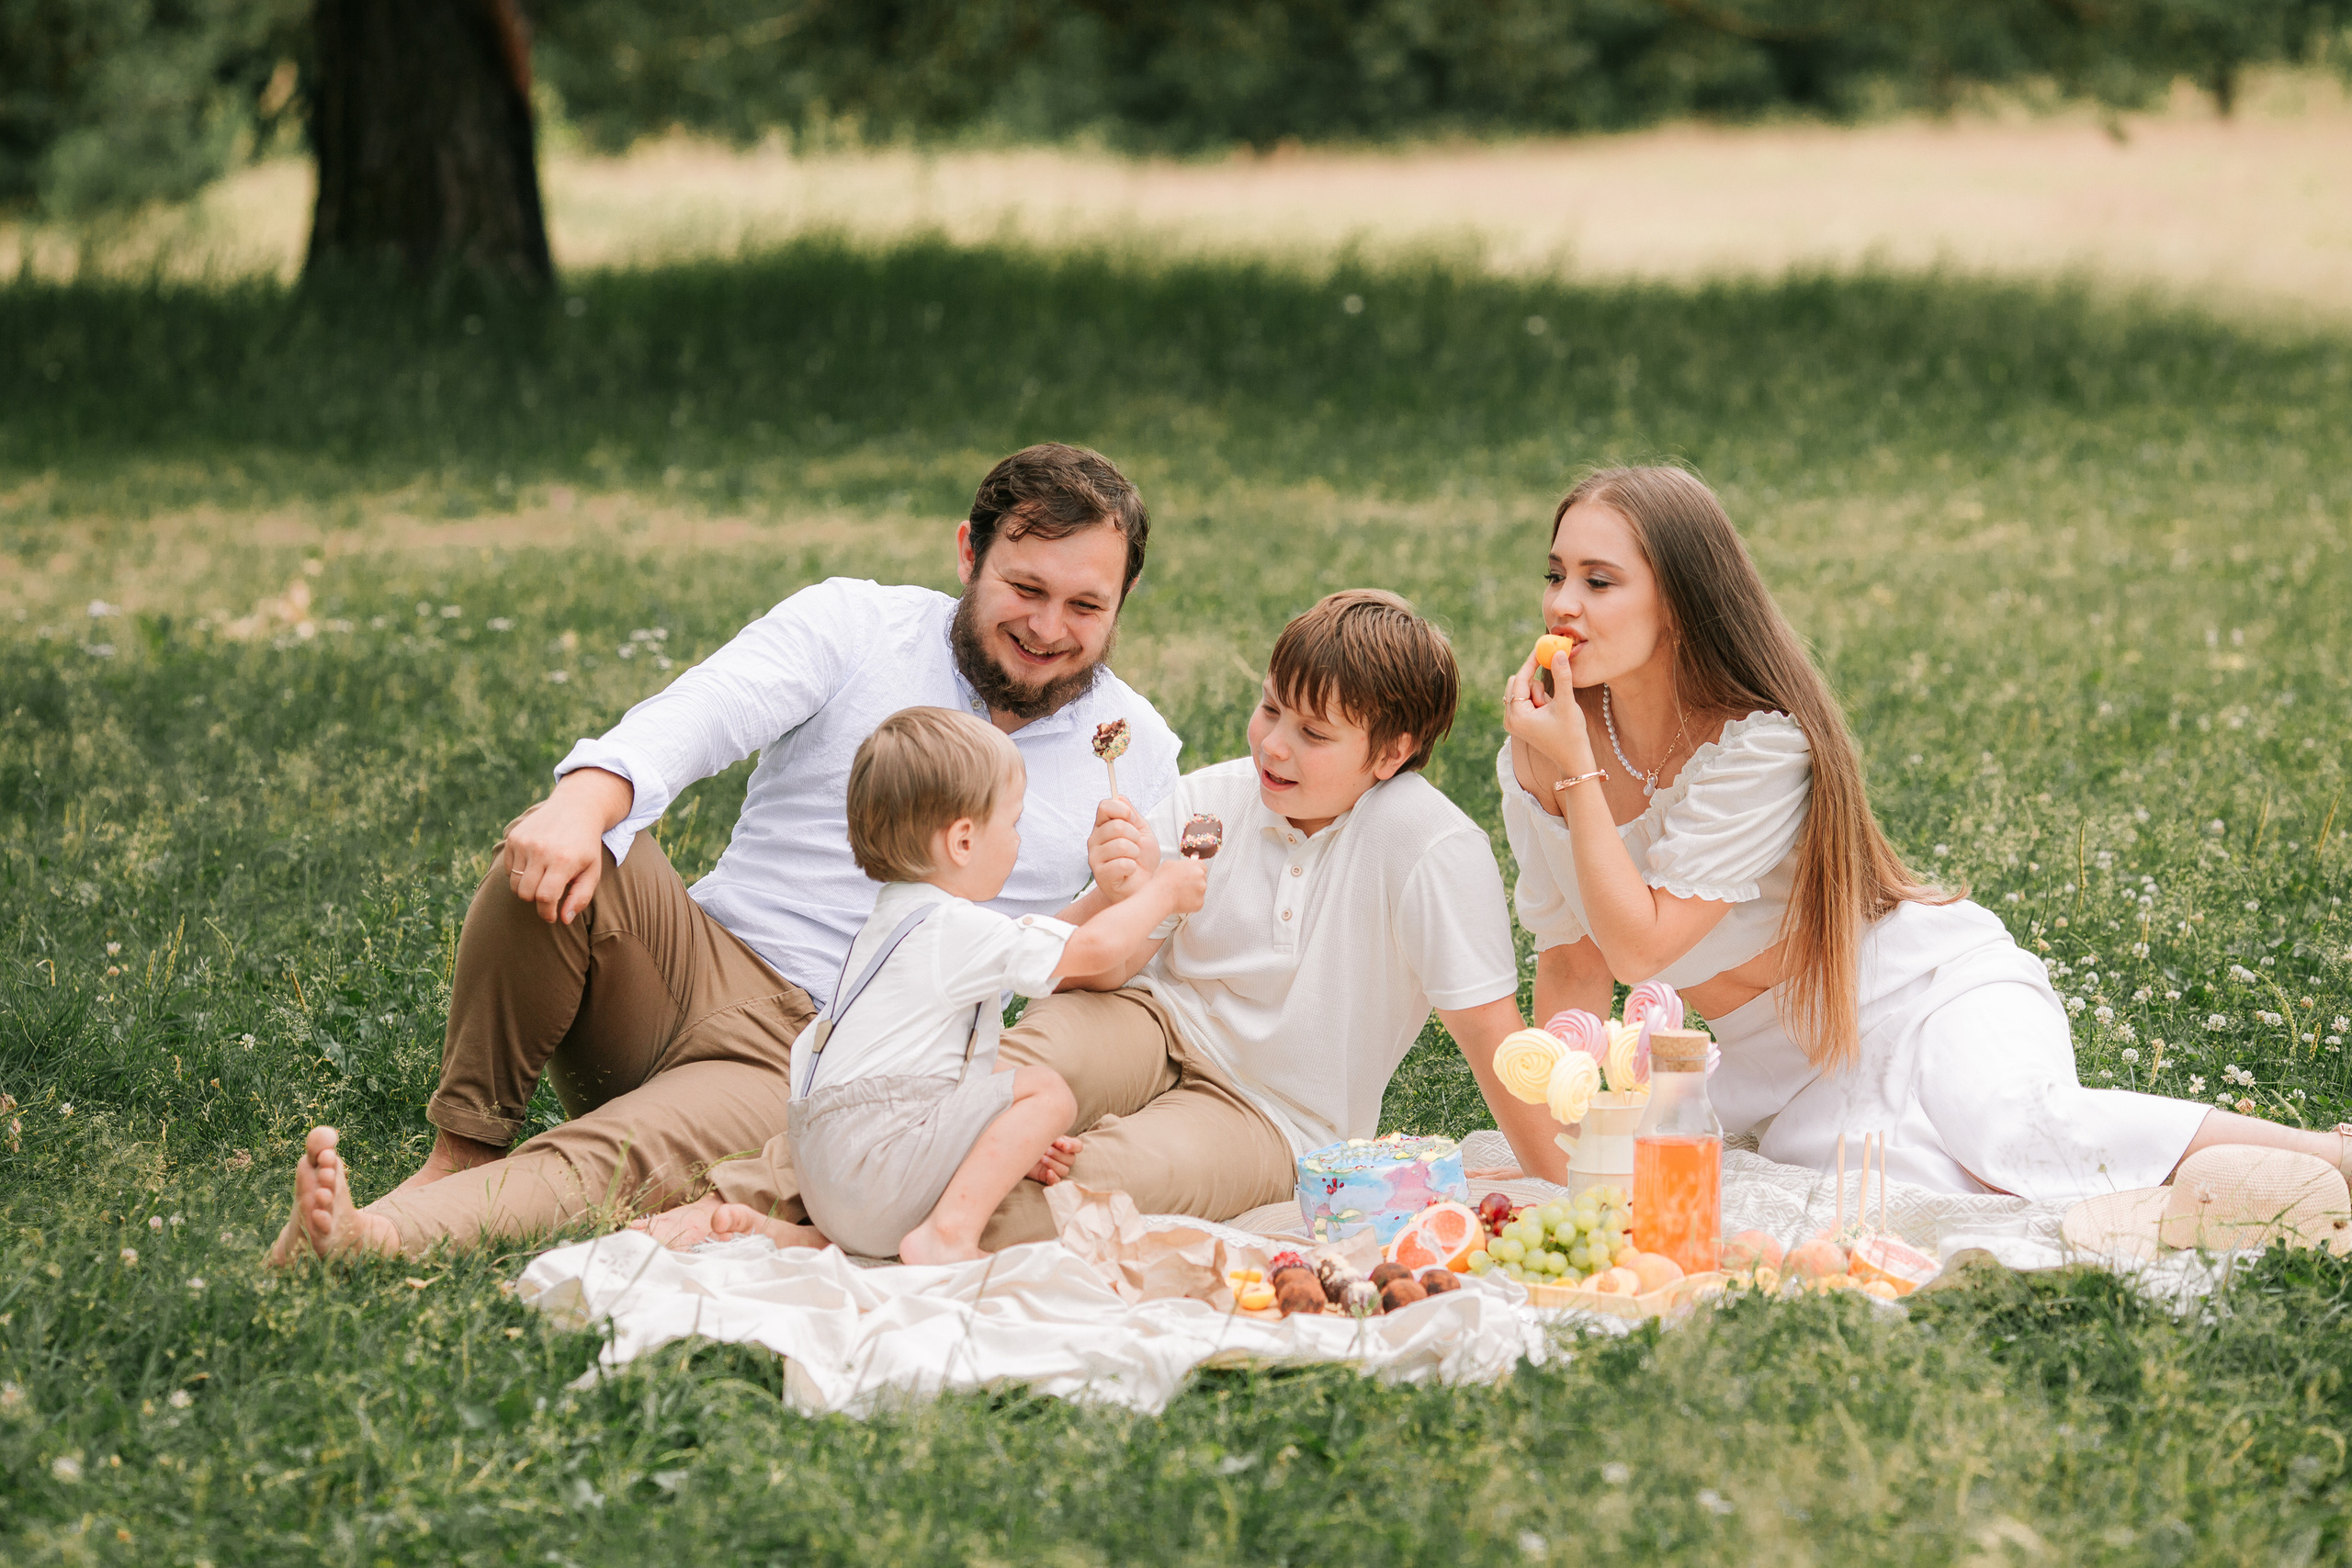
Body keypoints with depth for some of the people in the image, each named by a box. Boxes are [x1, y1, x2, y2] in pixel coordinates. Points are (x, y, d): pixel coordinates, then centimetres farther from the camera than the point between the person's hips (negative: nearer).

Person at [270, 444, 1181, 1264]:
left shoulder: (1136, 754, 10)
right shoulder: (853, 627, 4)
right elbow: (702, 714, -16)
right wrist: (585, 801, -38)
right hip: (697, 961, 2)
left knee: (610, 1165, -31)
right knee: (556, 859, -29)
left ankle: (377, 1237, -53)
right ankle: (460, 1157, -19)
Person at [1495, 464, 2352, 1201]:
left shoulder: (1760, 741, -18)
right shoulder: (1537, 756, -3)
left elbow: (1642, 943, -21)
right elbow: (1574, 963, 8)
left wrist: (1577, 772, -22)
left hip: (1927, 995, -3)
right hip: (1790, 1077, 3)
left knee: (2014, 1133, -37)